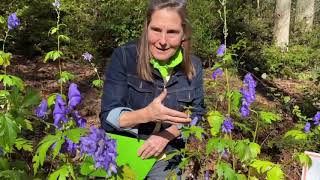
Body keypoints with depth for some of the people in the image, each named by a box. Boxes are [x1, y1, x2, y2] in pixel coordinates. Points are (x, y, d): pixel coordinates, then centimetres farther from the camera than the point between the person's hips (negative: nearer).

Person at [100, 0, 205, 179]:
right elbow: (108, 117, -16)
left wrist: (167, 135, -16)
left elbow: (196, 114, 2)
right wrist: (146, 115, -34)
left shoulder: (193, 66, -6)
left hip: (167, 155, 2)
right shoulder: (124, 57, -15)